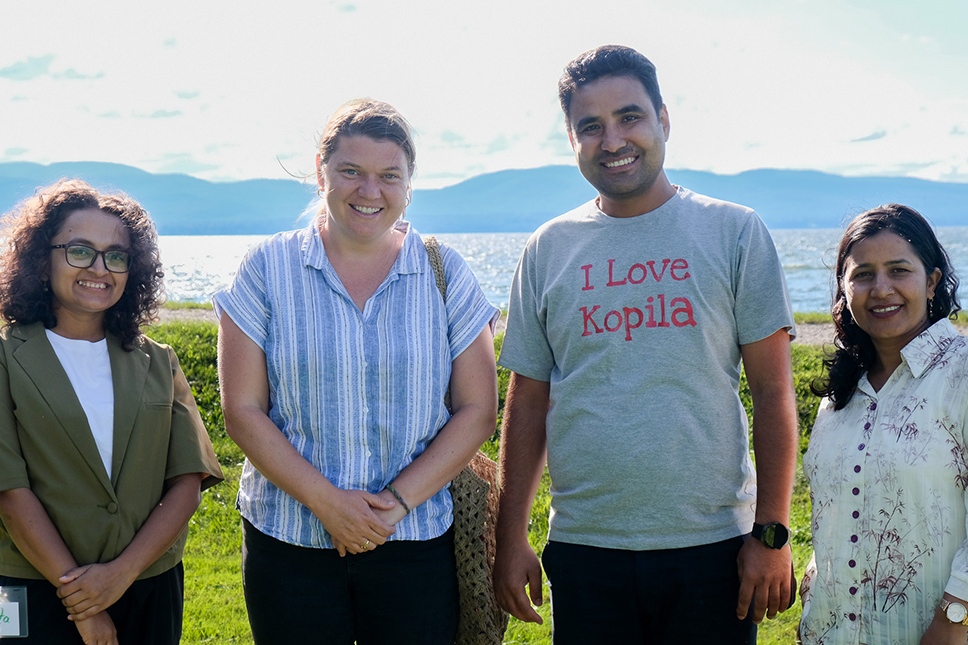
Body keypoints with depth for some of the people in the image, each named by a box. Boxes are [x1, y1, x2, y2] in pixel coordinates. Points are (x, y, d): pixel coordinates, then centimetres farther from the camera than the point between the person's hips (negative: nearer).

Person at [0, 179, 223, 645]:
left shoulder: (157, 363, 7)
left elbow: (188, 483, 0)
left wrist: (123, 571, -13)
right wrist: (83, 608, -13)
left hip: (151, 589, 3)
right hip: (39, 599, -3)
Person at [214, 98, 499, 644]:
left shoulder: (446, 274, 2)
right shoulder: (269, 269, 1)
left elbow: (478, 410, 0)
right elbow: (243, 410, -3)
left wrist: (398, 500, -11)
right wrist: (325, 501, -13)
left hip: (416, 541, 0)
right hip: (288, 539, 0)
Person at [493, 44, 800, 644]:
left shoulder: (735, 232, 0)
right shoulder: (549, 249, 5)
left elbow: (774, 392, -1)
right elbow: (528, 403, 8)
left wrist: (772, 533, -6)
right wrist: (512, 537, 5)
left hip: (711, 547, -1)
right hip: (584, 549, 2)